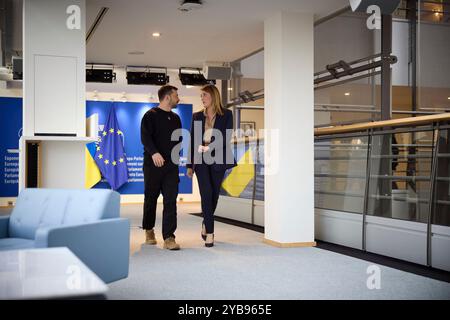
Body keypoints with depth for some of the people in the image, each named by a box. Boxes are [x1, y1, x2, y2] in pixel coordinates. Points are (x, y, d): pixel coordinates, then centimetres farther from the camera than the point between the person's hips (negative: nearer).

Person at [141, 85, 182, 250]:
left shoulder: (175, 118, 17)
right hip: (153, 164, -4)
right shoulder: (151, 115, -3)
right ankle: (149, 230, 30)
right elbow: (145, 137, -15)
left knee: (170, 201, -6)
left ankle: (169, 238, -7)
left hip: (171, 165, 4)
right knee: (151, 198, 9)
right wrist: (154, 152, -30)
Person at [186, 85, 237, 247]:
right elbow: (192, 140, 10)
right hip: (201, 160, 1)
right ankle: (209, 232, -7)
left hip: (218, 159, 0)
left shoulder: (226, 115, 2)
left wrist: (209, 147, -15)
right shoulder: (197, 116, 9)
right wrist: (190, 165, 7)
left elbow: (227, 138, -6)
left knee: (214, 194, 6)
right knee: (206, 193, -11)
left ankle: (206, 224, 31)